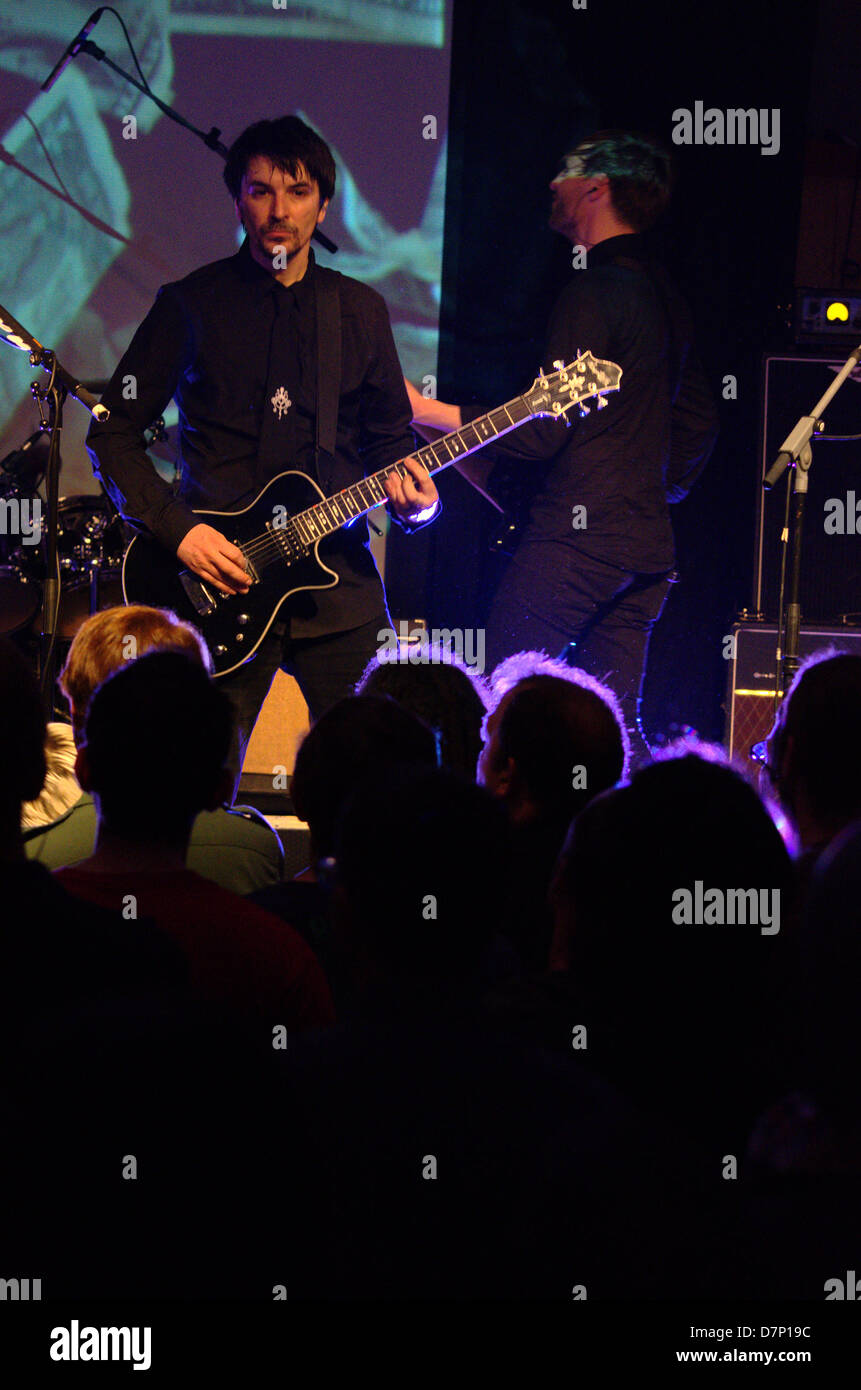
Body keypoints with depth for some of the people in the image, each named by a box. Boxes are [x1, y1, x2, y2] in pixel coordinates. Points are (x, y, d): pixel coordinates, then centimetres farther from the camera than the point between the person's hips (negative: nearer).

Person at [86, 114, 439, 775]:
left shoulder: (359, 310, 12)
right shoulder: (191, 305, 2)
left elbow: (390, 434, 18)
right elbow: (112, 433, 3)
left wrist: (411, 492, -5)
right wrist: (178, 529, -10)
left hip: (337, 577, 3)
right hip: (218, 573, -2)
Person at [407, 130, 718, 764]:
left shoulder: (594, 294, -12)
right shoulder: (664, 295, 16)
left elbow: (543, 432, -15)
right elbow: (699, 420, 22)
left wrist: (429, 412, -9)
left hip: (576, 536, -9)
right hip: (647, 541, 9)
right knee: (616, 728, 8)